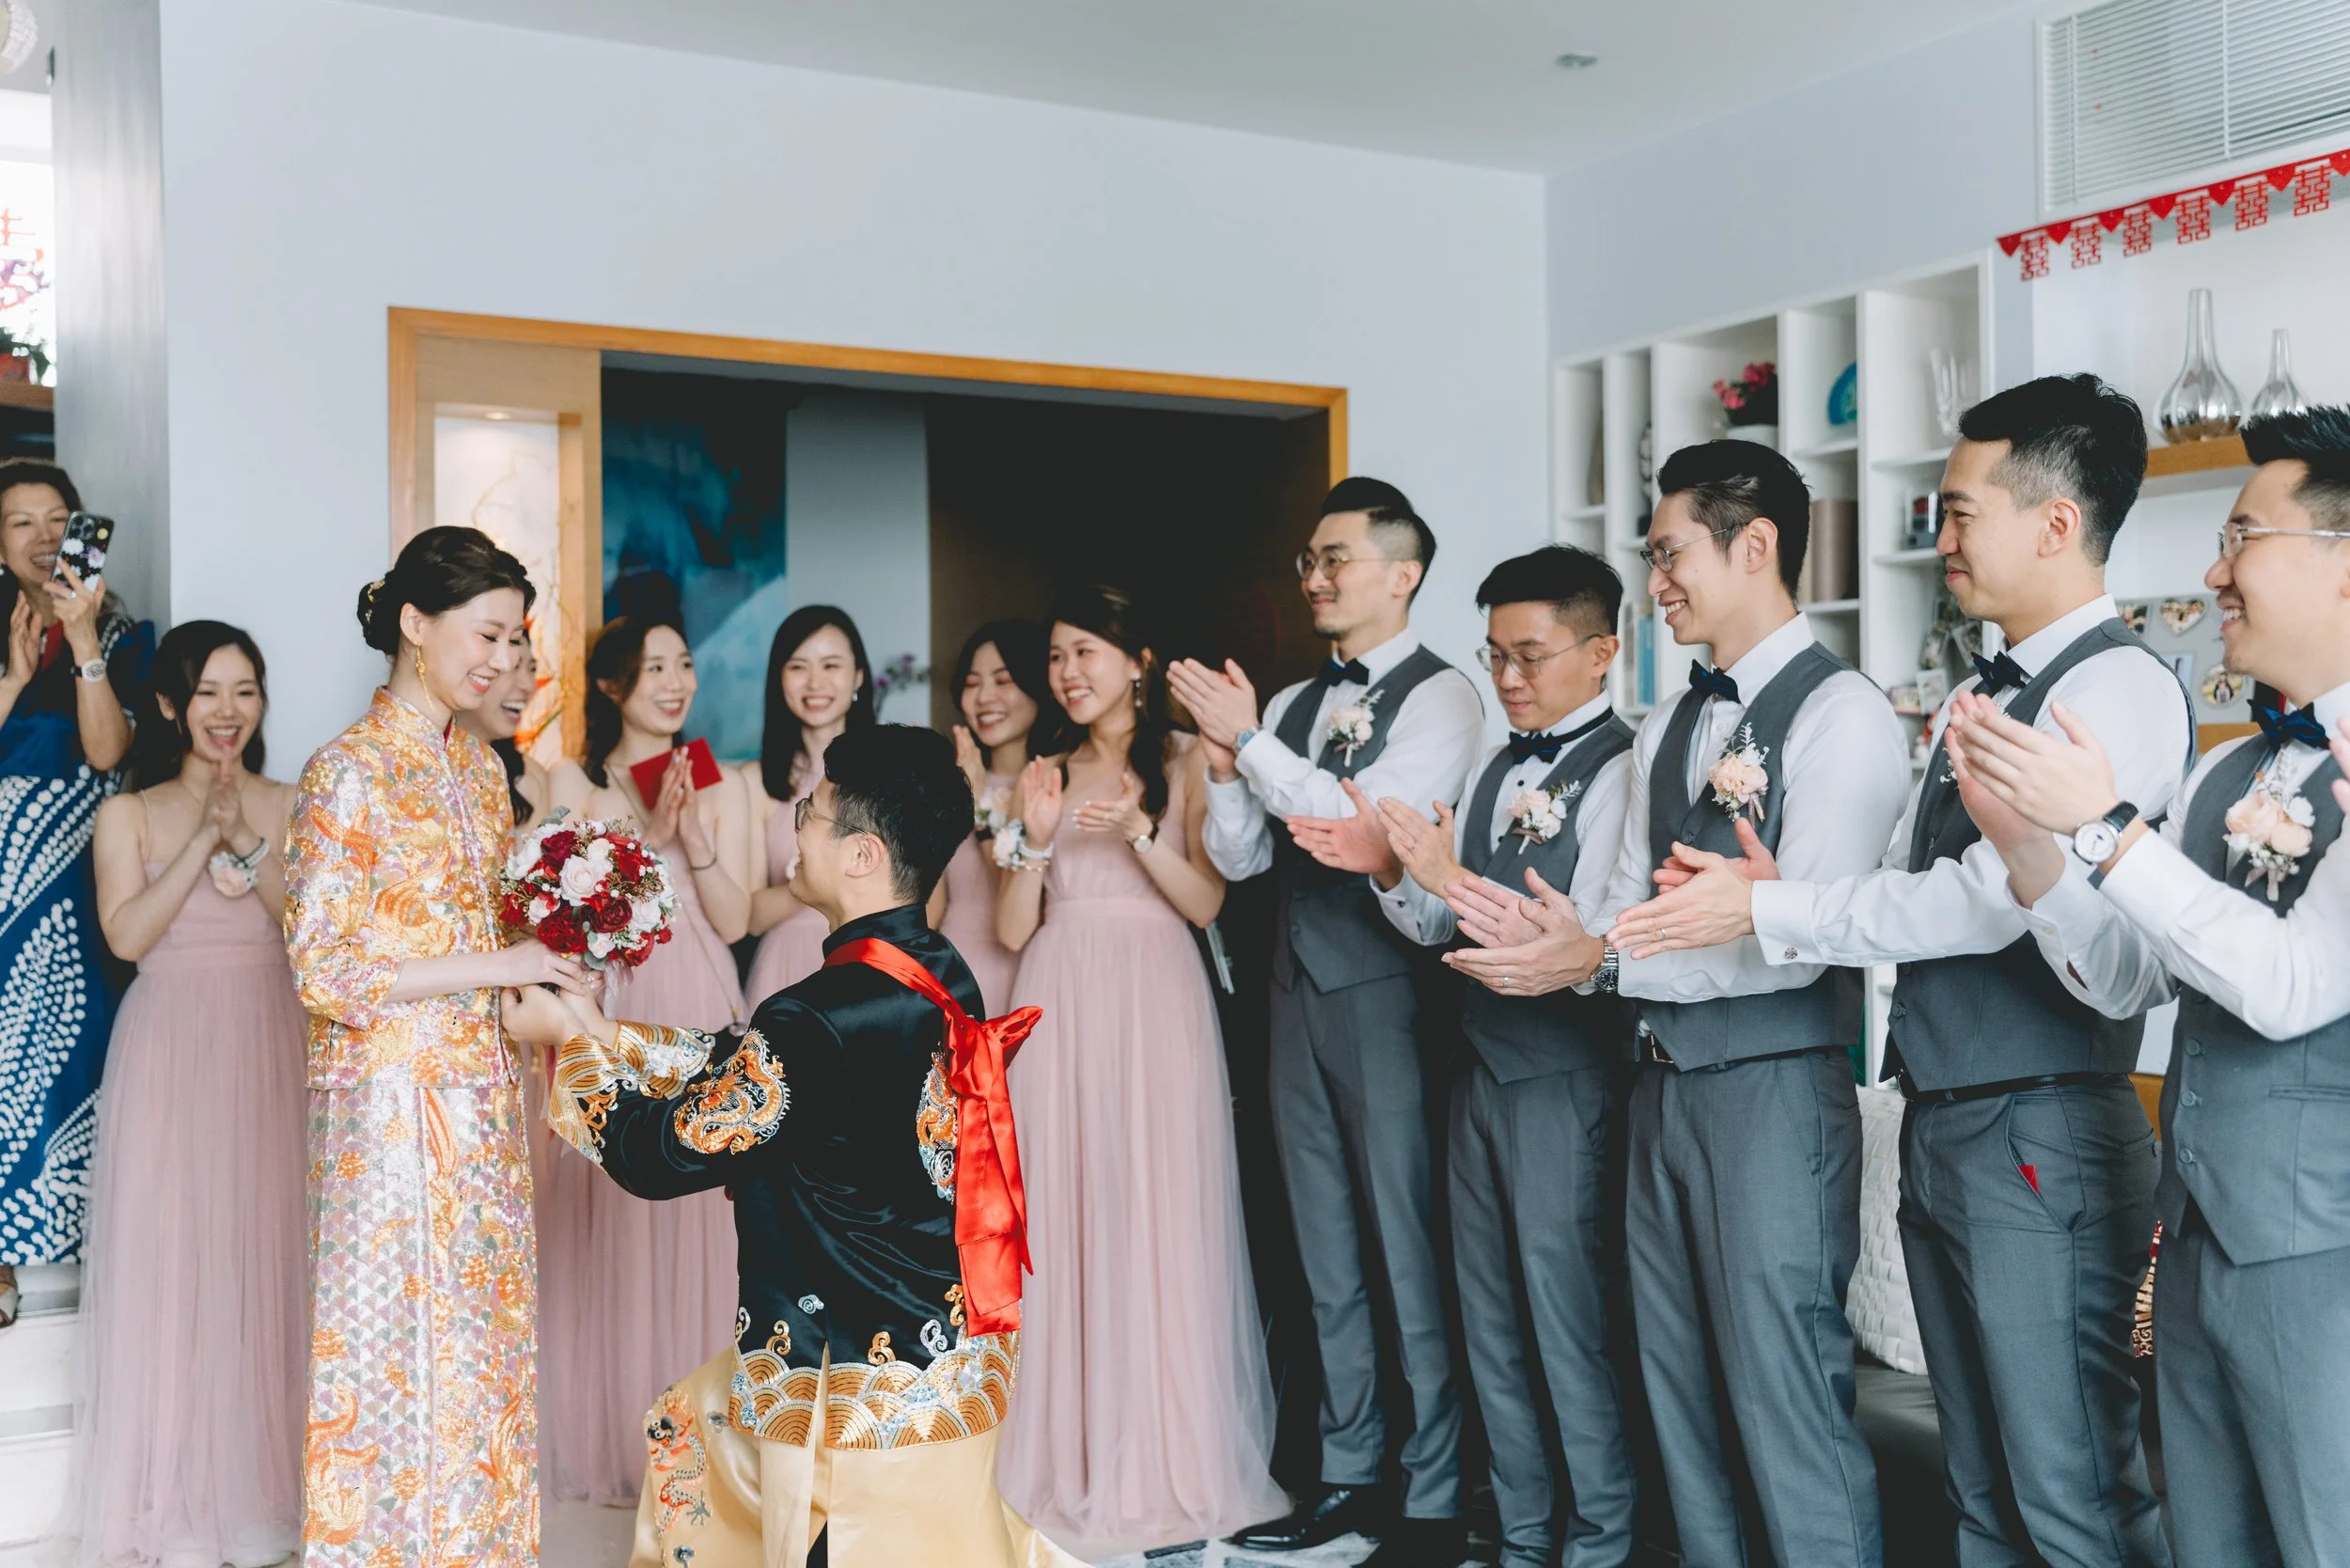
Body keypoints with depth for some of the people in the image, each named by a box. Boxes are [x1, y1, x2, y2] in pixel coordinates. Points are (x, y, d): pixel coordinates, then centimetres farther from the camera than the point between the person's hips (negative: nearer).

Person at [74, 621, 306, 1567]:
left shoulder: (291, 806, 8)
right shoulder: (128, 815, 6)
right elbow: (127, 935, -8)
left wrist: (248, 839, -13)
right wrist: (202, 837, -11)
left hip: (268, 1050, 1)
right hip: (168, 1052, 0)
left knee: (264, 1252, 3)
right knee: (166, 1257, 0)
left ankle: (260, 1484, 15)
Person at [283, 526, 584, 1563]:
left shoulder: (477, 765, 10)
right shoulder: (349, 772, -12)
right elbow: (323, 969, -16)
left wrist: (549, 941, 1)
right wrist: (495, 966, -17)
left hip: (476, 1092, 7)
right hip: (390, 1098, -7)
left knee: (484, 1336, 13)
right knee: (401, 1335, 3)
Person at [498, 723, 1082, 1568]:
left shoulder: (819, 1022, -27)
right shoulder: (936, 979, -1)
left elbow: (659, 1154, -12)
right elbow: (744, 1070, 12)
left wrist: (570, 1044, 2)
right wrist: (605, 1034, 14)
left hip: (869, 1393, -9)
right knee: (690, 1423, 26)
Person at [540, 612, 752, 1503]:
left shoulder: (722, 787, 9)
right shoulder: (575, 783, 6)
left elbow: (732, 918, 2)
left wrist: (692, 838, -11)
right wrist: (647, 837, -14)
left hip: (699, 1022, 1)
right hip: (608, 1016, -1)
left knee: (697, 1217, 1)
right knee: (610, 1225, 0)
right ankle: (608, 1438, 12)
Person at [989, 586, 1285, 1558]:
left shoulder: (1185, 763, 4)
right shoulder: (1048, 774, 12)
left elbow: (1206, 903, -4)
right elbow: (1012, 930, 6)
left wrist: (1139, 831, -17)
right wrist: (1035, 838, -8)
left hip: (1156, 1006, -3)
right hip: (1060, 1011, 3)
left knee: (1159, 1221, 0)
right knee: (1064, 1225, 2)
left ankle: (1169, 1462, 14)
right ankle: (1076, 1461, 14)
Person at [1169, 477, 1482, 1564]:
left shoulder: (1440, 697, -7)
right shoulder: (1288, 705, 13)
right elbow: (1237, 856, 9)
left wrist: (1249, 739, -19)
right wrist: (1225, 759, -7)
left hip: (1388, 993, -7)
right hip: (1298, 990, 7)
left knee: (1410, 1249, 1)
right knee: (1327, 1251, 15)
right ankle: (1350, 1475, 28)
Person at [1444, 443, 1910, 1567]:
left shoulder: (1841, 714, -11)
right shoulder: (1670, 725, 13)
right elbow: (1629, 904, 12)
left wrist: (1603, 959, -21)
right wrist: (1559, 939, -10)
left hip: (1775, 1089, -8)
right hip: (1664, 1083, 8)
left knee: (1784, 1398, -3)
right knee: (1682, 1391, 16)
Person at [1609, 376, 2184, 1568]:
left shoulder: (2120, 688, -14)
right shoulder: (1987, 693, 15)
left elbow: (1986, 898, -22)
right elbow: (1904, 885, 13)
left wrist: (1766, 911, -16)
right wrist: (1781, 888, -5)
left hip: (2040, 1140, -9)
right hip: (1939, 1124, 9)